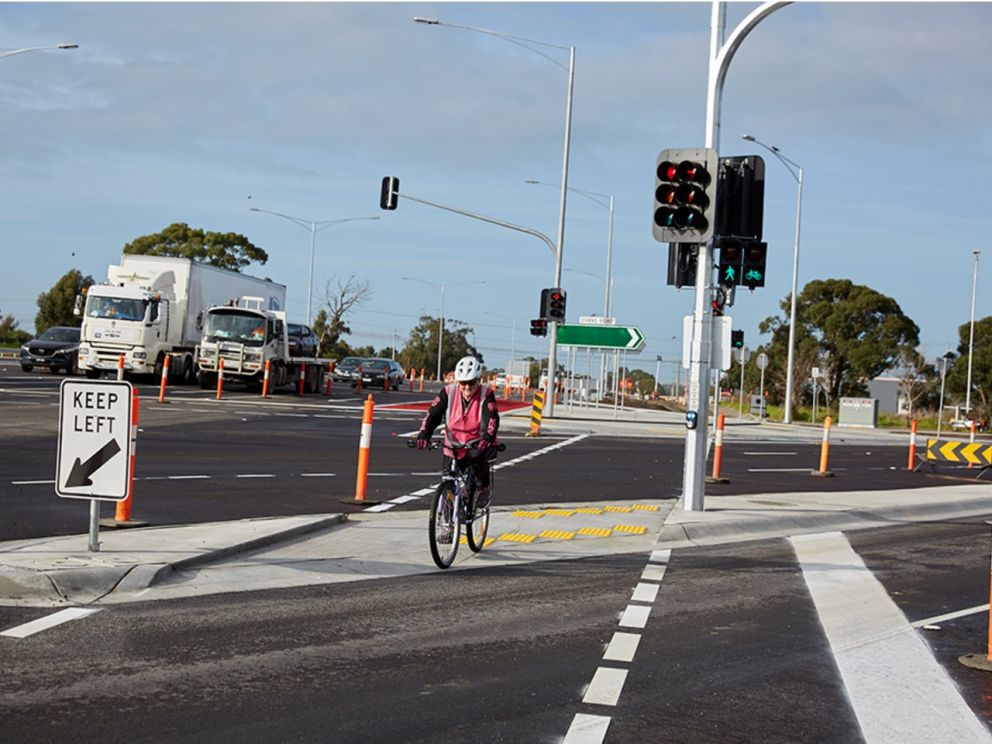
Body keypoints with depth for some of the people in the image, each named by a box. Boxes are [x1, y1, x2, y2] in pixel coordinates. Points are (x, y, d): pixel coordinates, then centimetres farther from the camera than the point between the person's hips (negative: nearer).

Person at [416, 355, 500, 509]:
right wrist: (423, 434, -29)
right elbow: (433, 414, -12)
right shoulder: (449, 392, -7)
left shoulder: (486, 394, -12)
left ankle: (484, 489, -6)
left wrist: (487, 437, -44)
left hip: (478, 444, -2)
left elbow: (492, 418, -25)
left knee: (478, 458, -35)